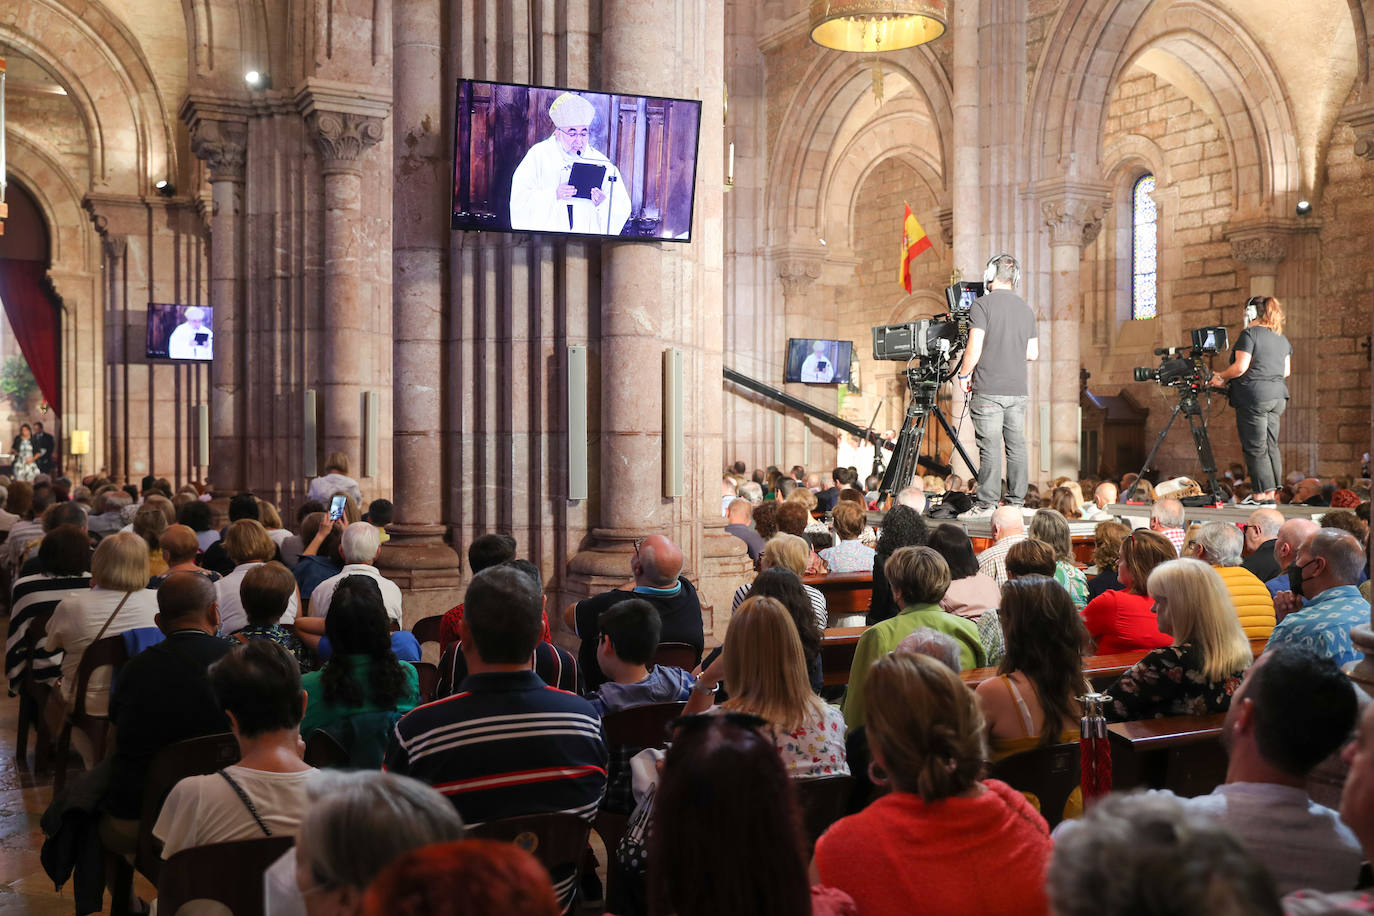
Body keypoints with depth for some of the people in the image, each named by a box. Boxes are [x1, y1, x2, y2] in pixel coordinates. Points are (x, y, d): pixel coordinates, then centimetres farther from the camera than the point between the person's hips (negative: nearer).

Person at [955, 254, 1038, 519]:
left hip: (988, 390, -6)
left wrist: (964, 374, 1)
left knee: (990, 448, -5)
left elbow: (974, 349, -13)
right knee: (1017, 445, 8)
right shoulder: (1026, 309, 12)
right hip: (1018, 390, 6)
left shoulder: (983, 305, -7)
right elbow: (1032, 353, 14)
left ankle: (986, 504, -3)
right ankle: (1016, 502, 12)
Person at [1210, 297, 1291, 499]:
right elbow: (1286, 371, 19)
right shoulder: (1282, 338, 16)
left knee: (1255, 448, -3)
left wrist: (1221, 376, -1)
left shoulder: (1249, 334, -8)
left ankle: (1261, 495, -4)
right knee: (1271, 446, 11)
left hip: (1254, 397, -8)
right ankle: (1271, 494, 11)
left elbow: (1240, 367, -16)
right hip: (1278, 396, 8)